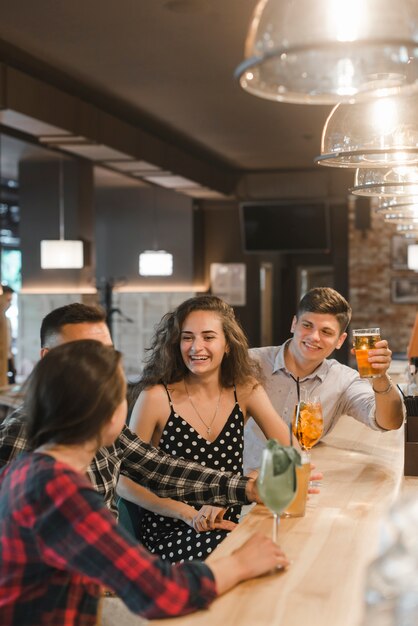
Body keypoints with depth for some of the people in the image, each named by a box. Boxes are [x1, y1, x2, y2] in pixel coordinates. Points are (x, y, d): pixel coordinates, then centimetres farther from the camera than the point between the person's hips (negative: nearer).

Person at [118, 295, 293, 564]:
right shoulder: (156, 397, -8)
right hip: (168, 530, -4)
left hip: (229, 524, 4)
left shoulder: (246, 390, 2)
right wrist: (189, 514, -18)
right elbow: (125, 481, -6)